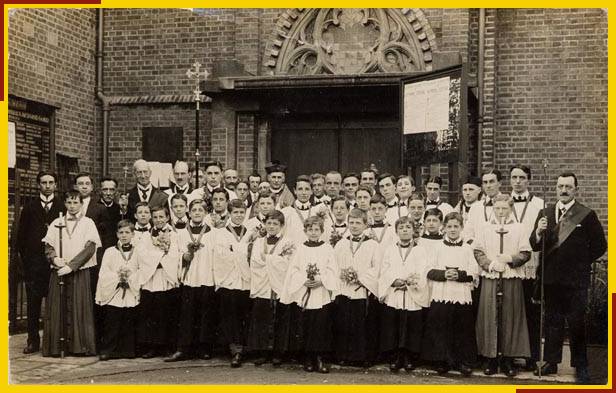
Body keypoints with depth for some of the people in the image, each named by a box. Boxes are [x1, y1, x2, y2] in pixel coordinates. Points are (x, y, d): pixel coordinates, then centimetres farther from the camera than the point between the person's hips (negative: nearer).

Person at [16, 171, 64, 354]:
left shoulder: (62, 206, 6)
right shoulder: (30, 206, 10)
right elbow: (21, 233, 10)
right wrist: (24, 256, 2)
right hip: (33, 261, 1)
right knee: (33, 302, 2)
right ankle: (33, 341, 8)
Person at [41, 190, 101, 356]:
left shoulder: (88, 223, 4)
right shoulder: (56, 223, 13)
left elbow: (90, 248, -6)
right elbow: (48, 246, 9)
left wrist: (71, 266, -14)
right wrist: (54, 258, -13)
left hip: (80, 272, -2)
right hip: (58, 272, 2)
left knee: (79, 308, -4)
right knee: (57, 309, 0)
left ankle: (79, 346, 1)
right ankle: (56, 346, 4)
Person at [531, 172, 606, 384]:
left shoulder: (587, 215, -3)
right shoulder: (545, 213, 7)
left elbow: (599, 246, 0)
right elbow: (534, 246, 3)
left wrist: (581, 263, -1)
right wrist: (538, 232, -17)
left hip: (576, 280, -3)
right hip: (551, 277, 3)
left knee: (577, 324, 3)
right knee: (552, 322, 12)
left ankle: (581, 366, 12)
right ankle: (551, 362, 21)